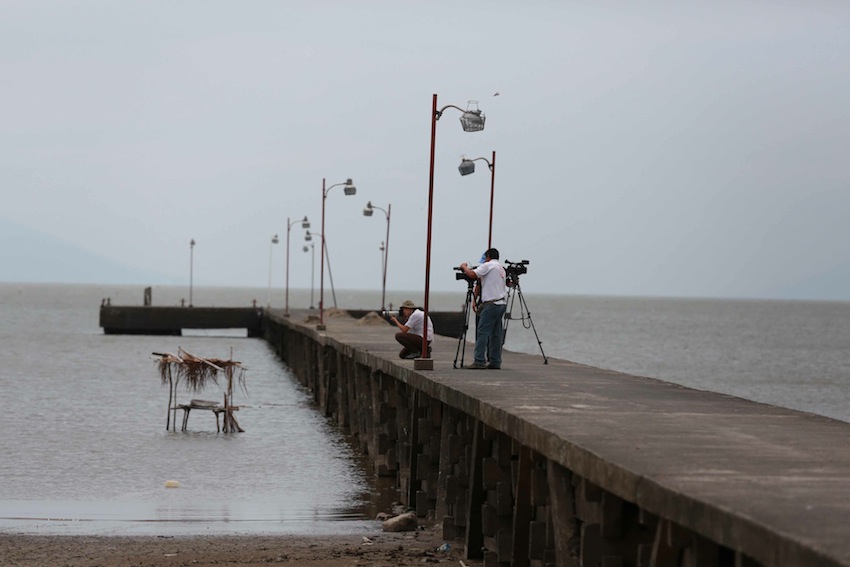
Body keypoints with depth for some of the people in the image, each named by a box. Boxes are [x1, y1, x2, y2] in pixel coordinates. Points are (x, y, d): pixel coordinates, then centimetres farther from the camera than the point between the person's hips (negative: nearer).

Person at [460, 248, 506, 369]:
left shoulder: (488, 265, -5)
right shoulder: (501, 268, 21)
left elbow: (472, 274, -13)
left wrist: (464, 267, 3)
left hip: (492, 303, -9)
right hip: (502, 303, 9)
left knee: (482, 332, -9)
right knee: (496, 334, 9)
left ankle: (479, 361, -14)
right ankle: (495, 362, 9)